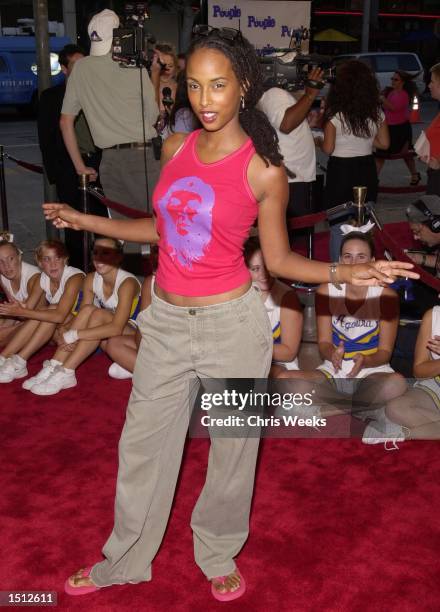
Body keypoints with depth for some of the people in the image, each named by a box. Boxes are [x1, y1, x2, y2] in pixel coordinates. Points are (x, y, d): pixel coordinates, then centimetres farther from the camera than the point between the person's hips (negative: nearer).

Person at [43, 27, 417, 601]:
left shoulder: (265, 171, -12)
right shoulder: (176, 148, 1)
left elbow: (278, 258, -4)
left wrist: (349, 272, -18)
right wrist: (85, 220, 14)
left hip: (231, 325, -4)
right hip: (165, 320, 5)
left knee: (232, 450, 13)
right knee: (143, 444, 16)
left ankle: (219, 554, 40)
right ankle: (125, 560, 38)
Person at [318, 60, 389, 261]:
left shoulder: (335, 115, -13)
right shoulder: (376, 112, 0)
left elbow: (328, 148, -10)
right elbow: (384, 143, 6)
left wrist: (317, 140, 10)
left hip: (340, 171, -4)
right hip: (366, 170, 4)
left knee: (338, 226, 5)